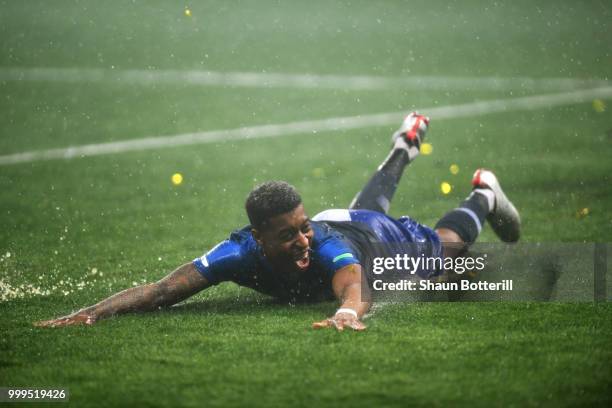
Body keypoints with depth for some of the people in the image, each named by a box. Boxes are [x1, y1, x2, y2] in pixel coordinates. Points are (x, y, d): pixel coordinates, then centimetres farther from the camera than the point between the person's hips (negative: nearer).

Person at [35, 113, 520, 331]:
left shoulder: (325, 247, -52)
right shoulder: (241, 253, -45)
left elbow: (354, 283, -75)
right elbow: (162, 289, -53)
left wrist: (348, 311, -99)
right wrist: (91, 313, -69)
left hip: (385, 240, -5)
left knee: (443, 242, 29)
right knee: (367, 205, 40)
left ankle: (483, 195, 60)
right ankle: (407, 145, 71)